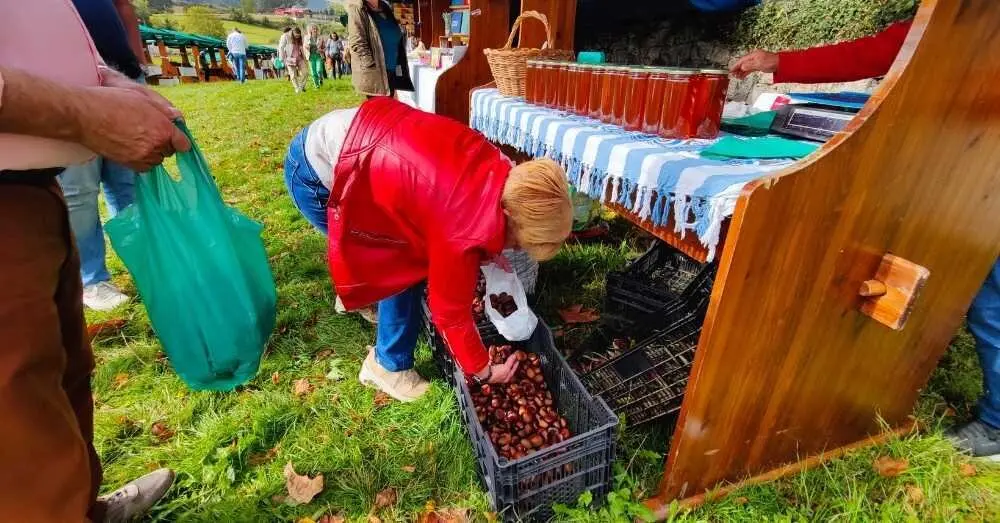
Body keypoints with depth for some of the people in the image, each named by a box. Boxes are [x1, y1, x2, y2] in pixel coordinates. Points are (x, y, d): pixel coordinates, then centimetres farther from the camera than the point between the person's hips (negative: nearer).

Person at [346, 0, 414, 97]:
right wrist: (374, 70, -23)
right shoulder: (357, 8, -6)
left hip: (392, 72, 7)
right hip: (374, 74, -7)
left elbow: (398, 41, 23)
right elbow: (357, 44, -16)